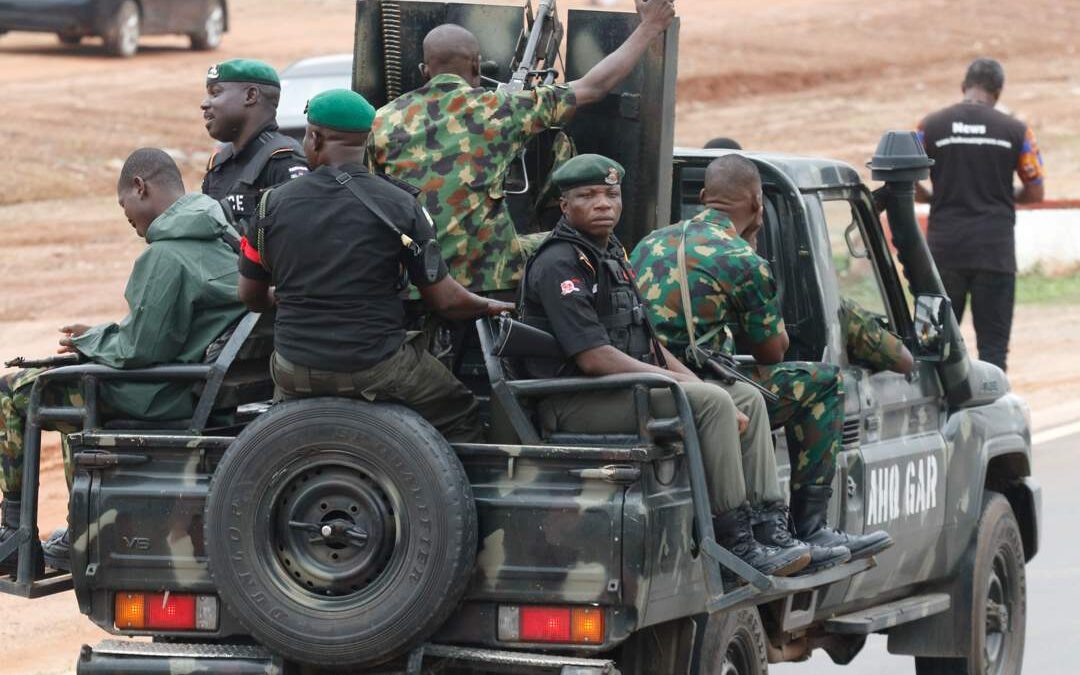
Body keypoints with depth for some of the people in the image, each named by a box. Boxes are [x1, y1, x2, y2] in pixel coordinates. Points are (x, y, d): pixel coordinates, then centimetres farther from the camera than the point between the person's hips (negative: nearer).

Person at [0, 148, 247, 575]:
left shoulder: (165, 257, -23)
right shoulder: (221, 239, 8)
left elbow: (141, 350, -23)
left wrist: (92, 340, -3)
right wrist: (99, 338, 15)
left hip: (164, 396, -10)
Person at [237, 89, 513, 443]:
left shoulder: (274, 203, -2)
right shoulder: (399, 205, -9)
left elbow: (251, 296, 10)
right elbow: (444, 299, -4)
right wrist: (489, 306, 18)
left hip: (296, 373, 3)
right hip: (375, 368, -3)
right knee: (459, 417, 19)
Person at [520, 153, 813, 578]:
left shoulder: (612, 256, 19)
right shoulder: (558, 264, -13)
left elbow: (646, 340, 22)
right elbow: (593, 357, -21)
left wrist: (690, 379, 5)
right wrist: (675, 381, -18)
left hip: (627, 389, 10)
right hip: (576, 404, -10)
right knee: (713, 402, -25)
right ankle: (733, 539, -23)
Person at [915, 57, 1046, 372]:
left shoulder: (931, 127, 0)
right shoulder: (1015, 130, 0)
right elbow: (1035, 192, 5)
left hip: (944, 248, 1)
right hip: (995, 248, -1)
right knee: (993, 343, 2)